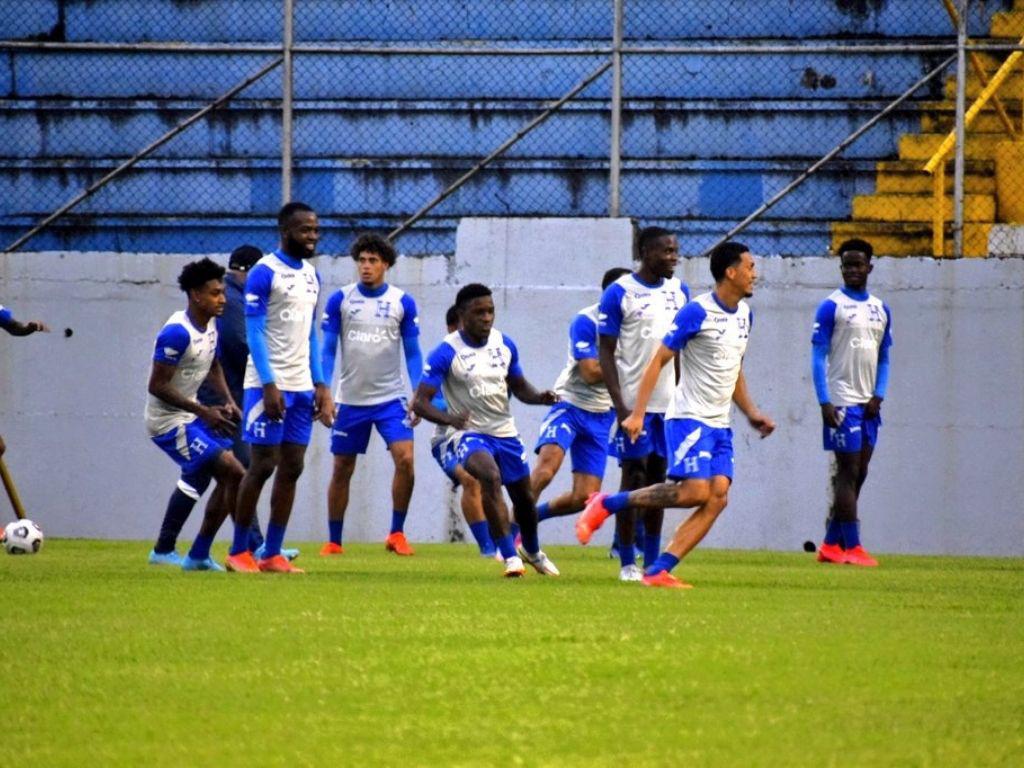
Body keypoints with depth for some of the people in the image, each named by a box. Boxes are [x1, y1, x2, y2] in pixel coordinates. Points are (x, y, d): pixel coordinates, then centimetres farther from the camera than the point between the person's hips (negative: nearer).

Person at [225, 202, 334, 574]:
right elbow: (254, 332, -12)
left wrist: (320, 385, 12)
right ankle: (238, 551, 3)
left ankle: (272, 554, 8)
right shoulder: (264, 273, -8)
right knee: (263, 465, -5)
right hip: (270, 385, -7)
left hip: (302, 387, 7)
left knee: (292, 468, 4)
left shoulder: (311, 276, 14)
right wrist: (268, 385, -19)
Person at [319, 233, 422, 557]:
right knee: (342, 469, 6)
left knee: (405, 459, -17)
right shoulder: (340, 300, 0)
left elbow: (413, 352, 5)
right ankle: (334, 541, 17)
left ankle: (397, 534, -4)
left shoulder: (402, 302, 1)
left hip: (390, 399, -1)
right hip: (350, 399, 1)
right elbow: (327, 350, 3)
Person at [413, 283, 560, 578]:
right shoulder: (446, 353, -15)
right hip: (471, 434, -5)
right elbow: (420, 402, -16)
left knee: (524, 498, 14)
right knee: (491, 476, -33)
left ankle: (532, 551, 44)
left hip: (506, 432, 5)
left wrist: (540, 397, -7)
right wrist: (449, 418, -36)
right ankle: (510, 556, -26)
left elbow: (518, 386, 16)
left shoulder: (504, 345, 1)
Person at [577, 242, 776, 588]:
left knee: (717, 498, -8)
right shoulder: (697, 312, -11)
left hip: (720, 424, 8)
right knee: (695, 491, -21)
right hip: (689, 417, -8)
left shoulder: (744, 314, 13)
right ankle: (607, 504, -5)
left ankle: (659, 571, -8)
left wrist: (752, 414, 18)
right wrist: (637, 413, -16)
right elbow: (658, 361, -10)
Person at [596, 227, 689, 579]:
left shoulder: (679, 292, 9)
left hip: (670, 402, 5)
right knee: (634, 478, -3)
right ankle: (627, 564, 4)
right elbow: (606, 353, -7)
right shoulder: (619, 293, -7)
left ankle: (653, 563, 14)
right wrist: (620, 406, -14)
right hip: (635, 402, -5)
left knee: (658, 480, 8)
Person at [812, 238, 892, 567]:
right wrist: (825, 402, -16)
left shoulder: (880, 309, 13)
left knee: (858, 474, 7)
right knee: (848, 472, -9)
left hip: (868, 404, 7)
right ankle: (851, 547, -9)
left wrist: (878, 396, 2)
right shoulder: (831, 306, -5)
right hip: (842, 401, -7)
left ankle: (831, 545, 13)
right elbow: (818, 356, -8)